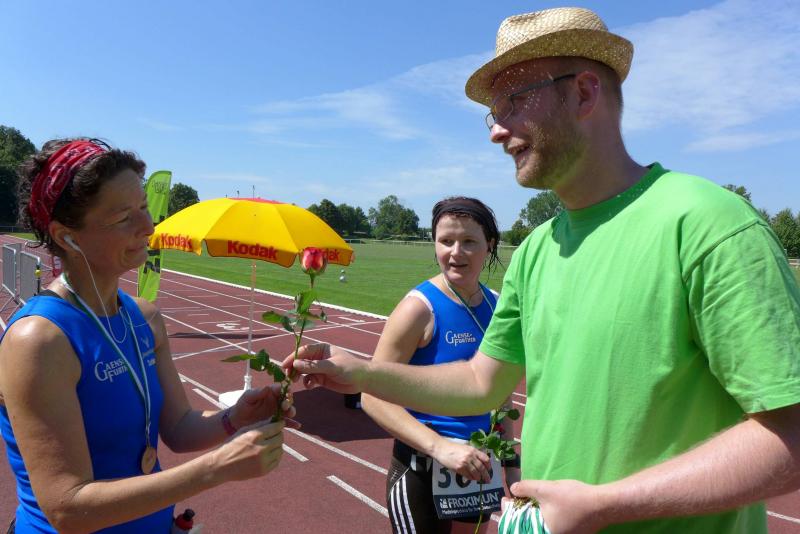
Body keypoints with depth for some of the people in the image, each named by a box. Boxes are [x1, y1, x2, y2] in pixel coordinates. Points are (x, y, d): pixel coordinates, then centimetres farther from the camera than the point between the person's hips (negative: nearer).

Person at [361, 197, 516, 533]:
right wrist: (439, 446, -30)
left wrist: (510, 464, 12)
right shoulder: (419, 307, -18)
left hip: (479, 467, 6)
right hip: (422, 473, -6)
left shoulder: (497, 306, 0)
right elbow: (374, 396, -20)